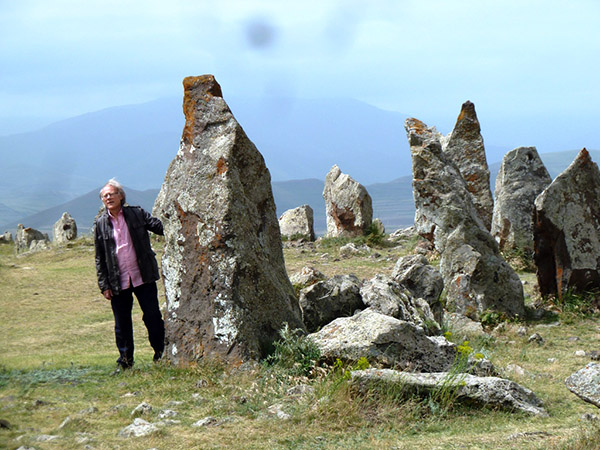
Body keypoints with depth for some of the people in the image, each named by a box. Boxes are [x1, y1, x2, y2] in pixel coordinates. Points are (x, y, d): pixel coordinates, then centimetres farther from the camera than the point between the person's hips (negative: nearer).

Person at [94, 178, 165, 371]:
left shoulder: (136, 214, 3)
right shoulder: (101, 223, 5)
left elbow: (160, 227, 0)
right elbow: (99, 258, 7)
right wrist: (104, 285, 2)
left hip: (143, 277, -1)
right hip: (118, 282, 1)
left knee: (153, 318, 0)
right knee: (122, 324, 8)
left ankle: (161, 355, 13)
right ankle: (125, 361, 20)